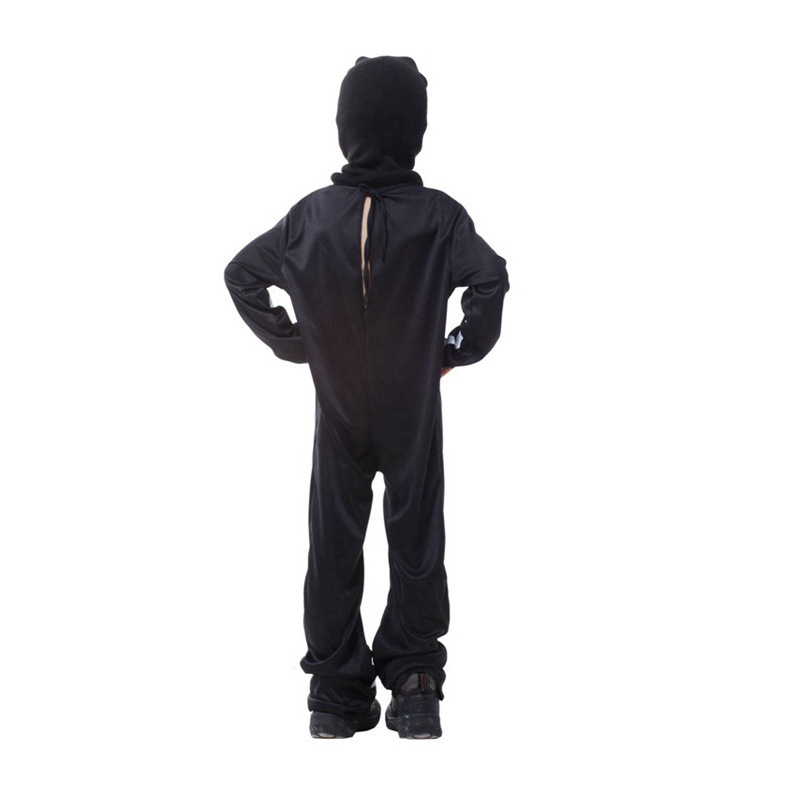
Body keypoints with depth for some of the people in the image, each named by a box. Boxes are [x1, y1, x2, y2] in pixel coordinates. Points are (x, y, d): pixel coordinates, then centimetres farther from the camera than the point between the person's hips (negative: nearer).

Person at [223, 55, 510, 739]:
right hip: (415, 415, -1)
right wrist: (459, 349, -6)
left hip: (338, 413, 2)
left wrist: (294, 344, 7)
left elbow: (241, 275, 2)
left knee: (334, 549, 10)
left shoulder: (312, 214, -4)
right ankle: (413, 687, 7)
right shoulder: (439, 215, -11)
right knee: (416, 544, 10)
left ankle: (337, 696, 14)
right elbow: (491, 280, -21)